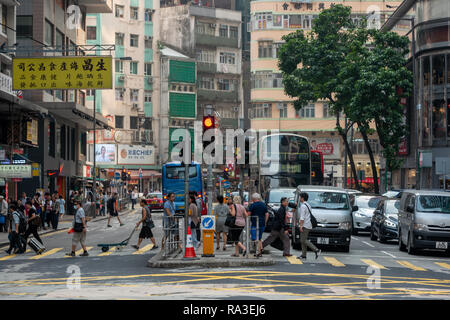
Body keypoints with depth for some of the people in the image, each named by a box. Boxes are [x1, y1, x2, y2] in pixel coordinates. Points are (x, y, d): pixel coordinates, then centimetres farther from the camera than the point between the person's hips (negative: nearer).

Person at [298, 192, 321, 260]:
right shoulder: (308, 205, 17)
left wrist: (301, 225, -20)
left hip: (305, 226, -10)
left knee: (304, 240, -9)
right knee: (303, 240, 10)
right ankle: (303, 255, 9)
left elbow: (302, 217, -19)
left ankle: (316, 250, -15)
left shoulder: (303, 206, -13)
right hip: (308, 226, 10)